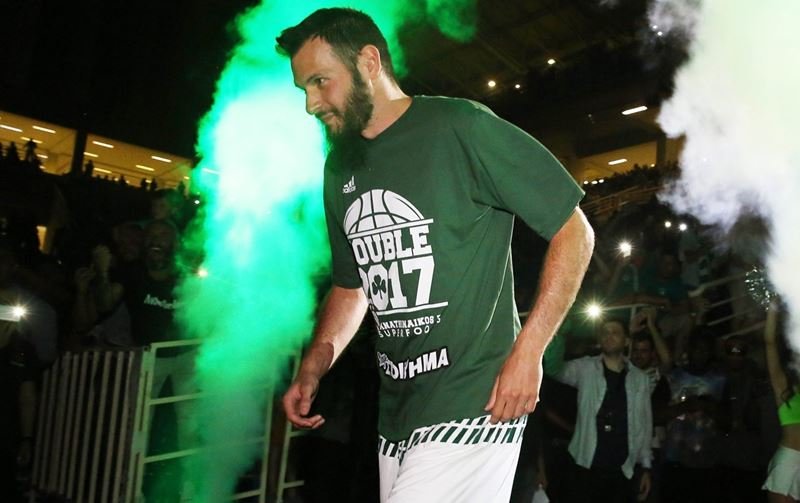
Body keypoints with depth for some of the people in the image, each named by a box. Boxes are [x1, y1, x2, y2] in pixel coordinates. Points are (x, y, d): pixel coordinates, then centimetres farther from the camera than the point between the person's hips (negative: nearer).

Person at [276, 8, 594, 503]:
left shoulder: (460, 128, -12)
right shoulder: (340, 169, 10)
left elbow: (574, 231, -9)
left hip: (474, 403, -7)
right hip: (397, 408, 7)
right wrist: (312, 370, 6)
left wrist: (527, 353, -15)